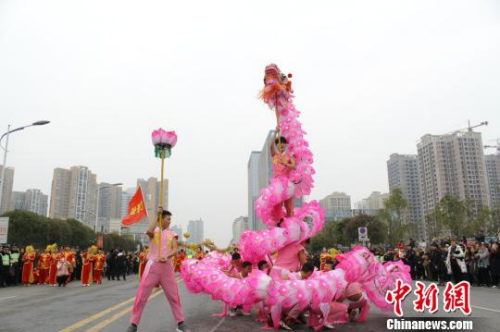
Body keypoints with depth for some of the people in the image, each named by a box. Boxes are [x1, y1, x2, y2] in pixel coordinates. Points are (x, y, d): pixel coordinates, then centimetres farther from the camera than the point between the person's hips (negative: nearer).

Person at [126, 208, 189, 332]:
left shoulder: (172, 233, 9)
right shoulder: (154, 230, 3)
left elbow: (175, 250, -2)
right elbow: (149, 231, -24)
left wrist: (167, 256, -23)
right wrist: (157, 216, -19)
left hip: (167, 266, 2)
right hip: (153, 265, -2)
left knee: (173, 295, 4)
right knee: (141, 296, -1)